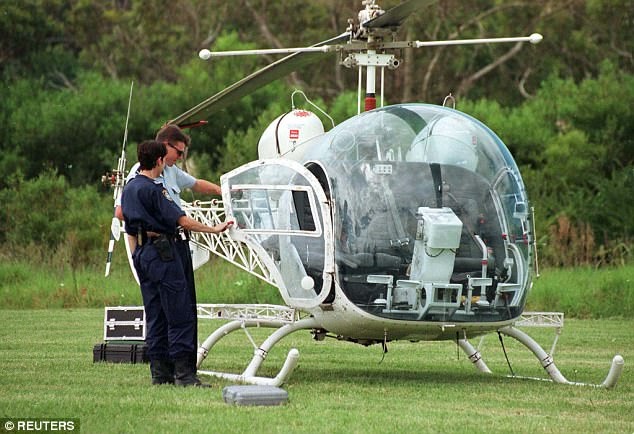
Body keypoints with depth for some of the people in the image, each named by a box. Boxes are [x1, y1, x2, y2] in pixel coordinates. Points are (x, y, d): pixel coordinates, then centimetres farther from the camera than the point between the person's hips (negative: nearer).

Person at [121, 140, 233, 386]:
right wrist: (214, 229, -11)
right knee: (180, 315, -8)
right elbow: (181, 220, -17)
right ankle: (183, 373, -11)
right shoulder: (154, 190, -15)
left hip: (143, 255, 10)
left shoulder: (128, 189, 13)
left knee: (155, 316, 11)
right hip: (164, 254, -9)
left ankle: (160, 373, 10)